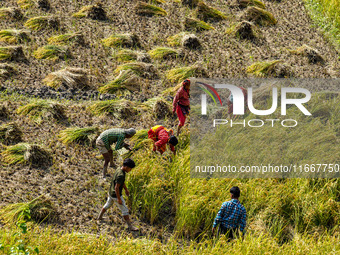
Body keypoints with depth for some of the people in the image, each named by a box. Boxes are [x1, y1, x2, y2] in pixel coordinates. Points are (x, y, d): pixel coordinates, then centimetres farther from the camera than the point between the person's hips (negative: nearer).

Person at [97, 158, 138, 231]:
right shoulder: (121, 175, -30)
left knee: (108, 205, 30)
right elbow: (116, 188, -28)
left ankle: (100, 217, 47)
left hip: (111, 193, 9)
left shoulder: (118, 170, -1)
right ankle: (130, 226, 6)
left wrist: (126, 189, 27)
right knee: (125, 210, 0)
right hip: (116, 195, -9)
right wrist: (119, 199, -22)